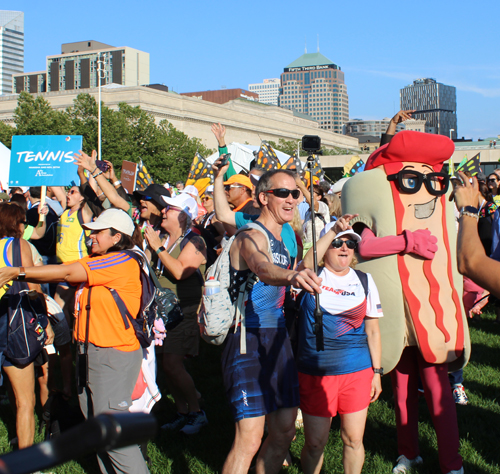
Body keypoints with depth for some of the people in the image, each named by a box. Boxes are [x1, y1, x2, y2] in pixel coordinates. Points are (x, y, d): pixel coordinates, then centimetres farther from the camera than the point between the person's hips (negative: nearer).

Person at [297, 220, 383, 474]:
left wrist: (377, 372, 7)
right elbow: (307, 265, -27)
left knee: (354, 439, 7)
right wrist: (333, 230, -30)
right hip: (314, 372, -2)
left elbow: (372, 330, 9)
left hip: (357, 370, 2)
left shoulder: (365, 281, 6)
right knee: (314, 443, 6)